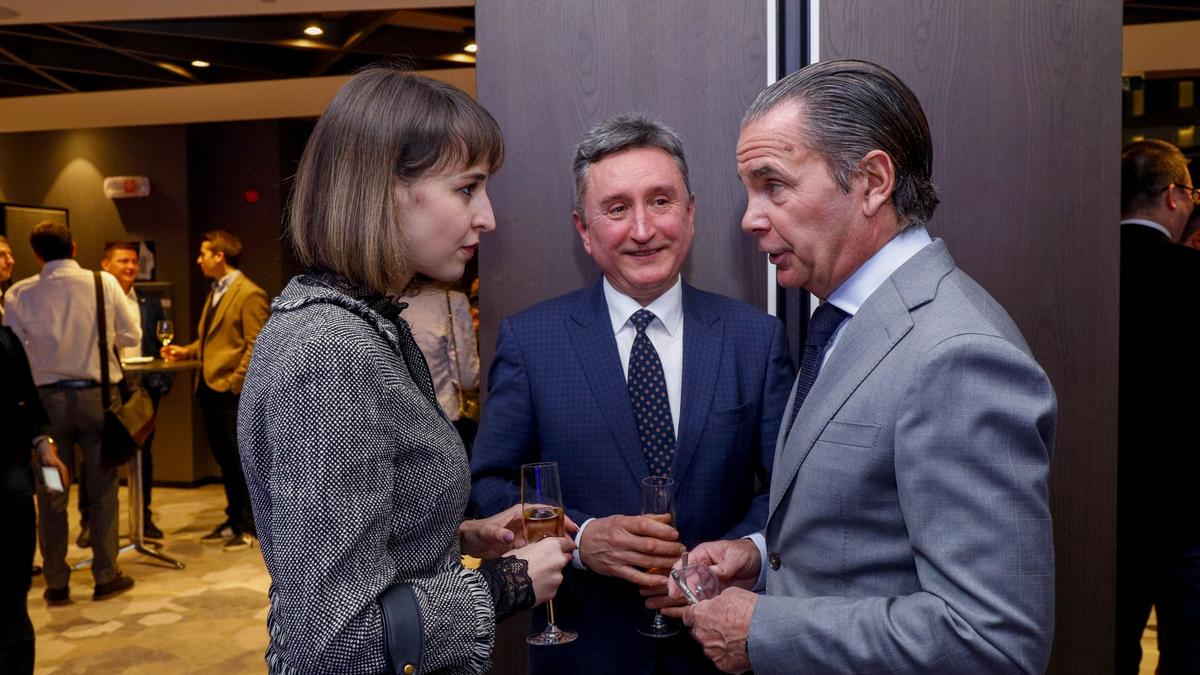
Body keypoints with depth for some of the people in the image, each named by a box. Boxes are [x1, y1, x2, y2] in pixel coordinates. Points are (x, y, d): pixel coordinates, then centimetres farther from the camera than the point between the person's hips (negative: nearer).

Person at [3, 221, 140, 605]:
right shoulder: (104, 283, -6)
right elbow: (131, 336, 1)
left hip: (47, 399, 1)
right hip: (96, 395, 0)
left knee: (51, 493, 10)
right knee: (102, 489, 9)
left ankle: (56, 583, 17)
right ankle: (106, 576, 14)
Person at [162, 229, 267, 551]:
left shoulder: (249, 294, -12)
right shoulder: (215, 292, 16)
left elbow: (256, 346, -16)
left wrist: (236, 382, -17)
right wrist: (186, 351, 8)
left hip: (233, 391, -9)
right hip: (209, 388, 9)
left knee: (243, 460, 0)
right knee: (225, 460, 14)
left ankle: (250, 526, 9)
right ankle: (234, 520, 24)